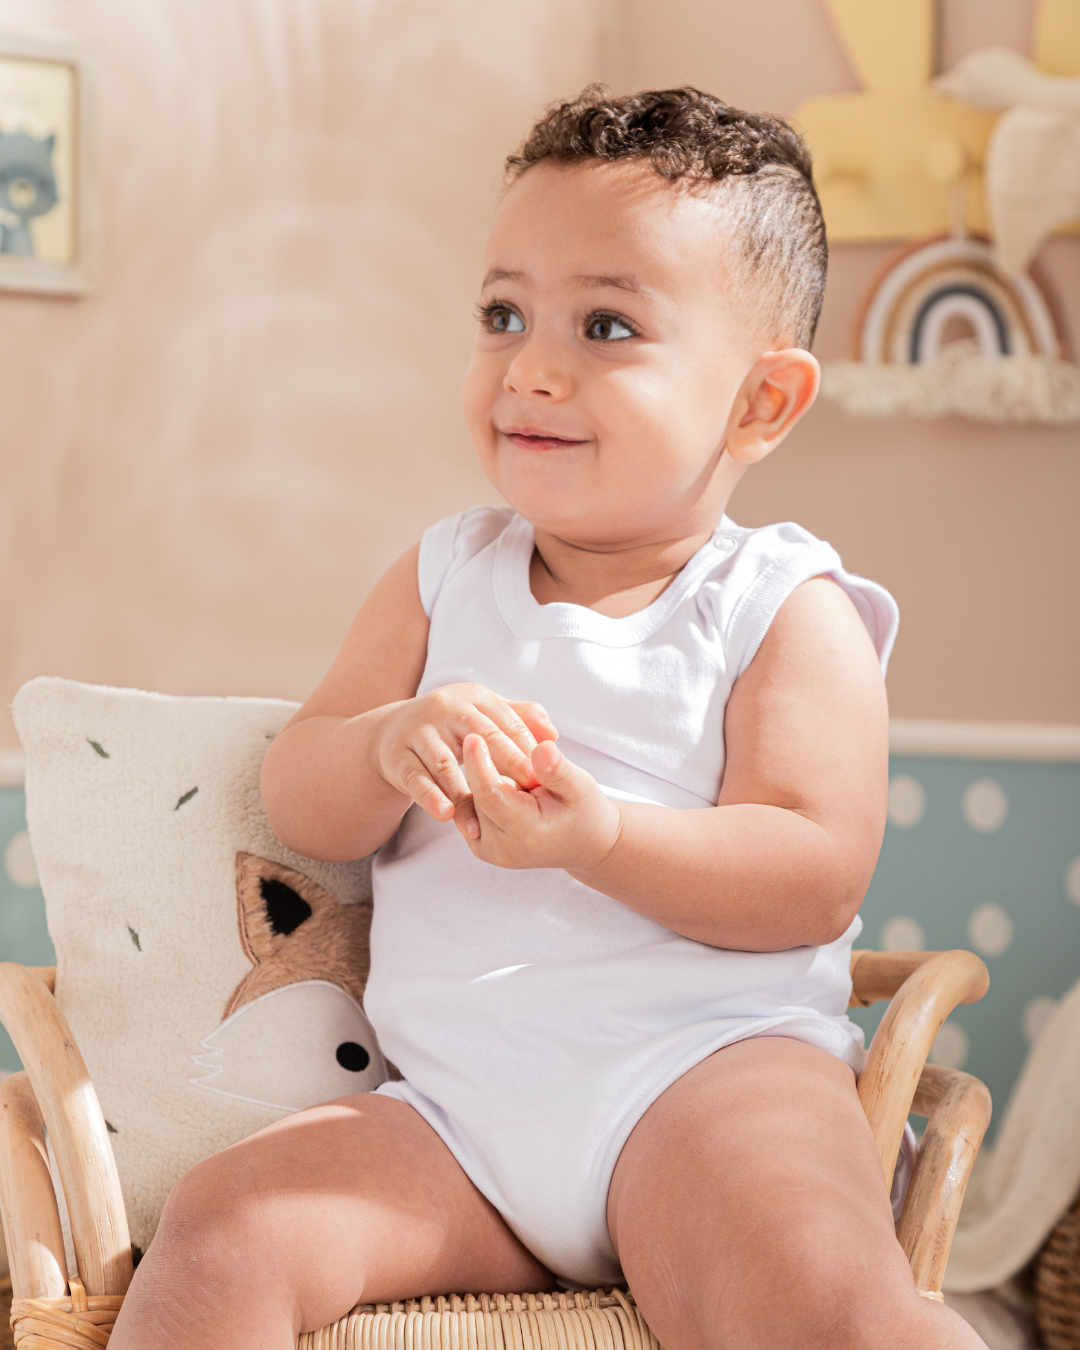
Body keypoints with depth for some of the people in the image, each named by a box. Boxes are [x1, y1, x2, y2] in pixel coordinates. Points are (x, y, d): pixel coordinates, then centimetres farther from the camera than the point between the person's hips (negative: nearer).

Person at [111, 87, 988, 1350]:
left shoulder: (786, 611, 2)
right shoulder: (441, 579, 15)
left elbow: (821, 875, -8)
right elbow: (296, 803, 9)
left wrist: (602, 837, -24)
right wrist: (392, 748, -15)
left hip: (704, 1060, -4)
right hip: (449, 1108, 4)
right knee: (216, 1233, -17)